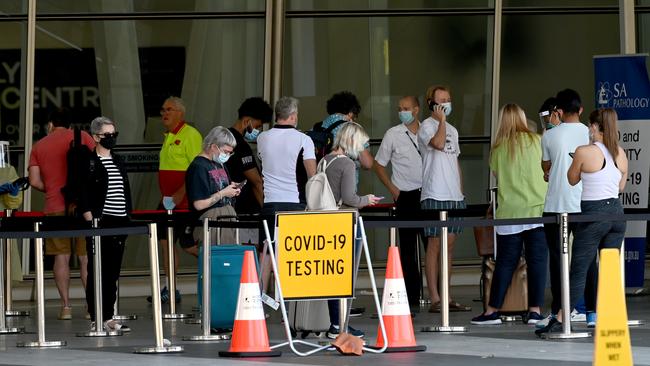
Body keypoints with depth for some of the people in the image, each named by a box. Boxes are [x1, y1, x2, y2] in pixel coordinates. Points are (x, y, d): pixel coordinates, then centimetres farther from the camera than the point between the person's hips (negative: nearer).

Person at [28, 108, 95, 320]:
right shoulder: (81, 137, 5)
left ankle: (65, 306, 1)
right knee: (86, 257, 3)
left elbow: (35, 181, 3)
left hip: (54, 208, 1)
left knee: (61, 256, 4)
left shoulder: (39, 146, 11)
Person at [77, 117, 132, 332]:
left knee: (113, 272, 8)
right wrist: (90, 221, -16)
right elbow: (83, 195, -9)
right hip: (99, 223, -7)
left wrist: (128, 217, 16)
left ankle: (108, 317, 12)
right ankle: (96, 319, -2)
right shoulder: (88, 162, -4)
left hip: (119, 223, 7)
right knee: (97, 271, -4)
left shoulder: (118, 162, 17)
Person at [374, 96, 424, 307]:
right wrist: (392, 189, -4)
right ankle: (412, 296, 2)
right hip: (407, 196, -2)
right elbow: (379, 165, 7)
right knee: (408, 248, -1)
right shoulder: (393, 135, 1)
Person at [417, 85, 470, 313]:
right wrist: (441, 120, -12)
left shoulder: (452, 130, 20)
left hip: (454, 197, 8)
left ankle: (447, 298, 11)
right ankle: (434, 300, -7)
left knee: (449, 245, 8)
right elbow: (438, 143, -25)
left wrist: (461, 191, 17)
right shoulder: (426, 126, -4)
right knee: (435, 245, -7)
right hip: (435, 196, -8)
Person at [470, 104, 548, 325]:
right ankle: (535, 310, -2)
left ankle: (493, 310, 6)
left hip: (509, 212, 1)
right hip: (537, 209, -1)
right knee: (537, 261, 1)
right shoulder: (536, 141, 1)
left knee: (505, 262, 5)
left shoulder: (498, 148, 4)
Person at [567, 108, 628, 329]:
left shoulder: (584, 152, -11)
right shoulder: (621, 154, 5)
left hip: (593, 214, -5)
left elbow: (572, 180, 3)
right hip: (616, 210, 5)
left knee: (578, 269, -1)